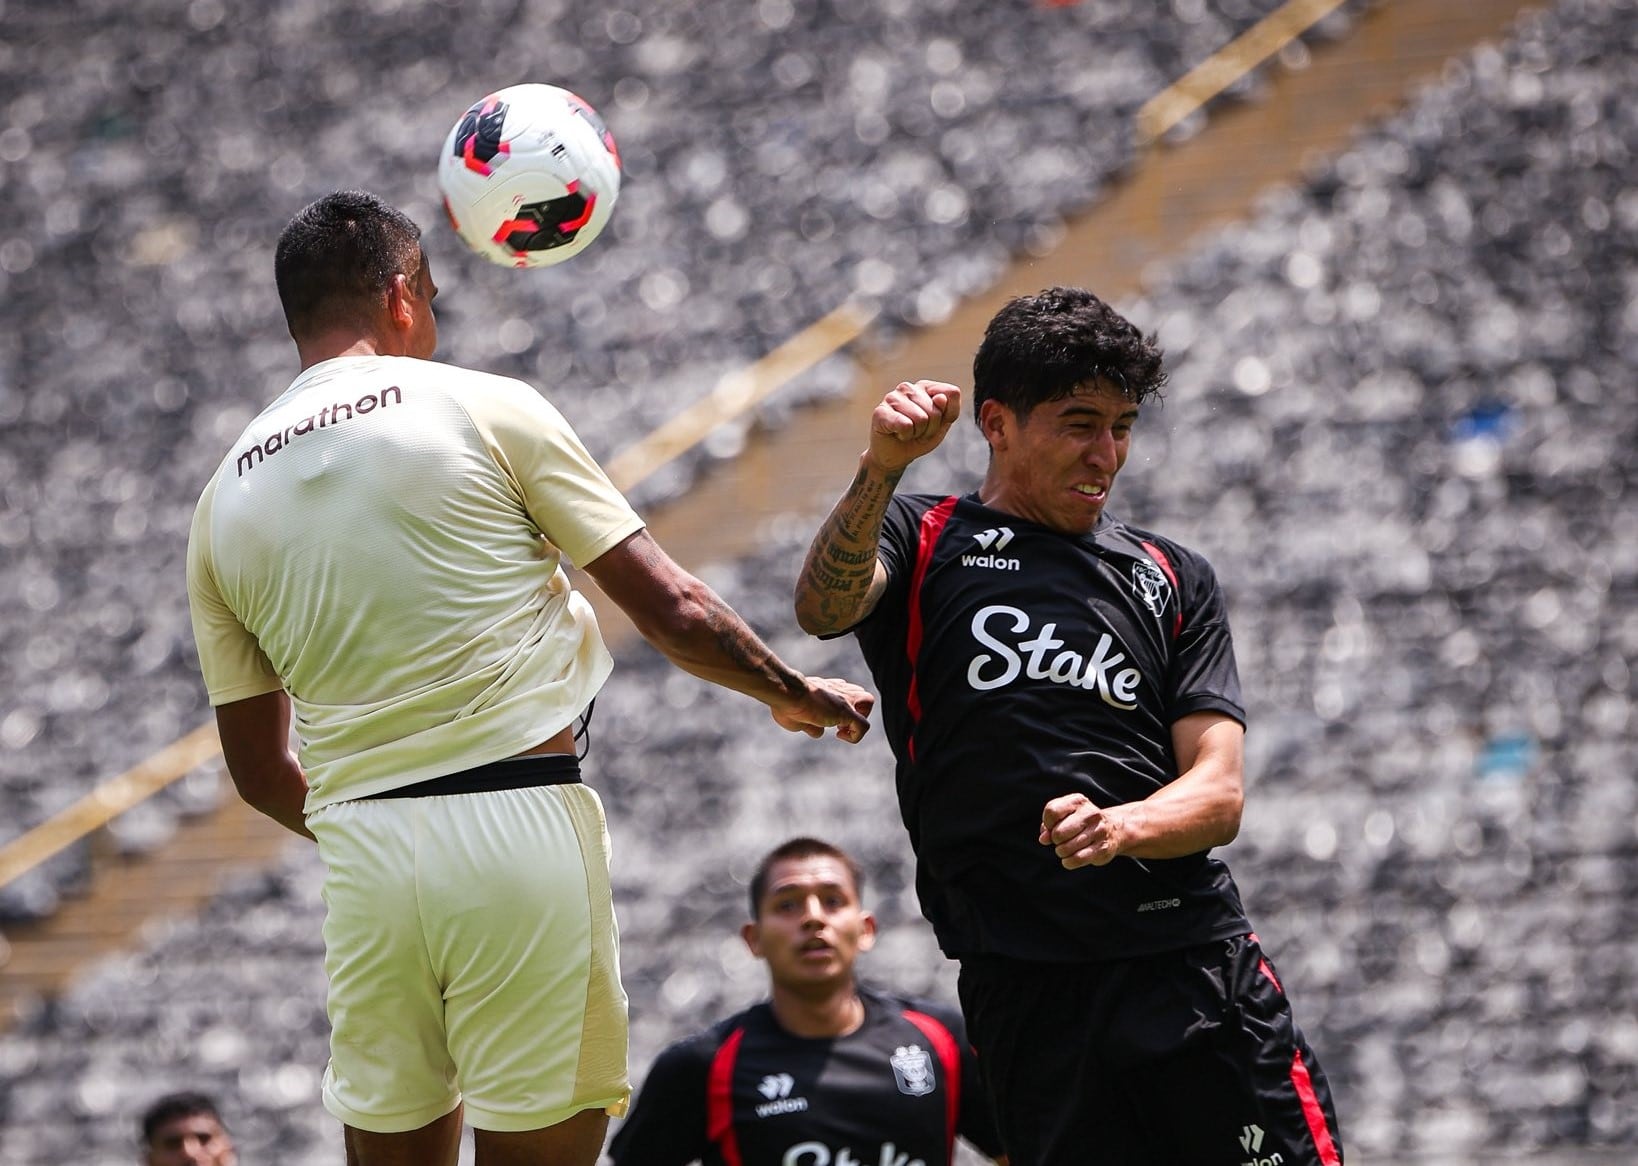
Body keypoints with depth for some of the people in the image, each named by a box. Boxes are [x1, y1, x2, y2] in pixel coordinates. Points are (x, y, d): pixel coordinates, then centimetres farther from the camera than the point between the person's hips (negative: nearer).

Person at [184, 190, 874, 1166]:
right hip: (520, 822, -4)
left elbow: (260, 771, 16)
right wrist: (795, 692, 17)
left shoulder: (224, 501, 11)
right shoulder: (487, 410, 0)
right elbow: (672, 611, 0)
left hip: (363, 859, 4)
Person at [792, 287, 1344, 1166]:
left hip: (1196, 963, 2)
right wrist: (881, 468, -30)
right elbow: (823, 607, -12)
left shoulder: (1175, 581, 19)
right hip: (1027, 988, -2)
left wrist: (1120, 827, -13)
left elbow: (1219, 793, 9)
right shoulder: (923, 542, 12)